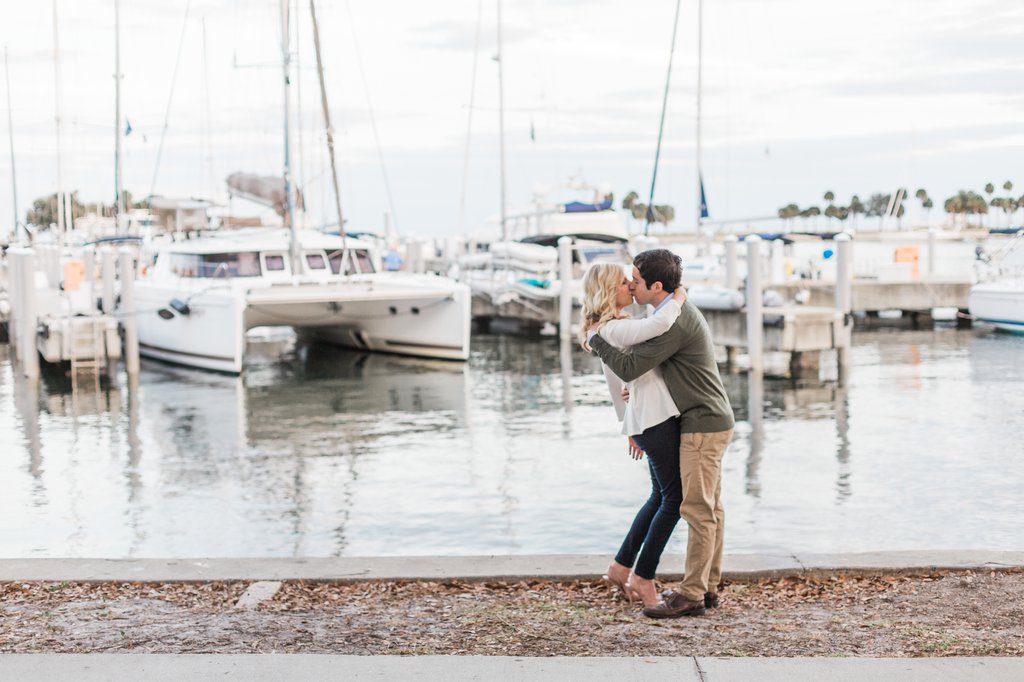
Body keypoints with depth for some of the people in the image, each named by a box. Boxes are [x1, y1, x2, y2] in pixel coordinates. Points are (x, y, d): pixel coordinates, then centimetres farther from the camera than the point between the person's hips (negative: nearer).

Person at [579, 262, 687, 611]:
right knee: (674, 499, -1)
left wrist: (629, 427, 27)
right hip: (656, 420, -10)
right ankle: (643, 577, 8)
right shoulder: (614, 329, -17)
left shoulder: (612, 328, 15)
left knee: (661, 497, 18)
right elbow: (659, 324, -35)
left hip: (648, 420, 10)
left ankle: (620, 568, 24)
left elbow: (617, 385, 22)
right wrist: (678, 297, -15)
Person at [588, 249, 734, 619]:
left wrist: (595, 339, -7)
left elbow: (628, 368, -21)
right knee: (711, 508, 13)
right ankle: (707, 587, 20)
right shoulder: (682, 312, 12)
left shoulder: (675, 323, -21)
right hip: (712, 421, 11)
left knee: (698, 509, -6)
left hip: (703, 425, -11)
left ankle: (691, 595, -1)